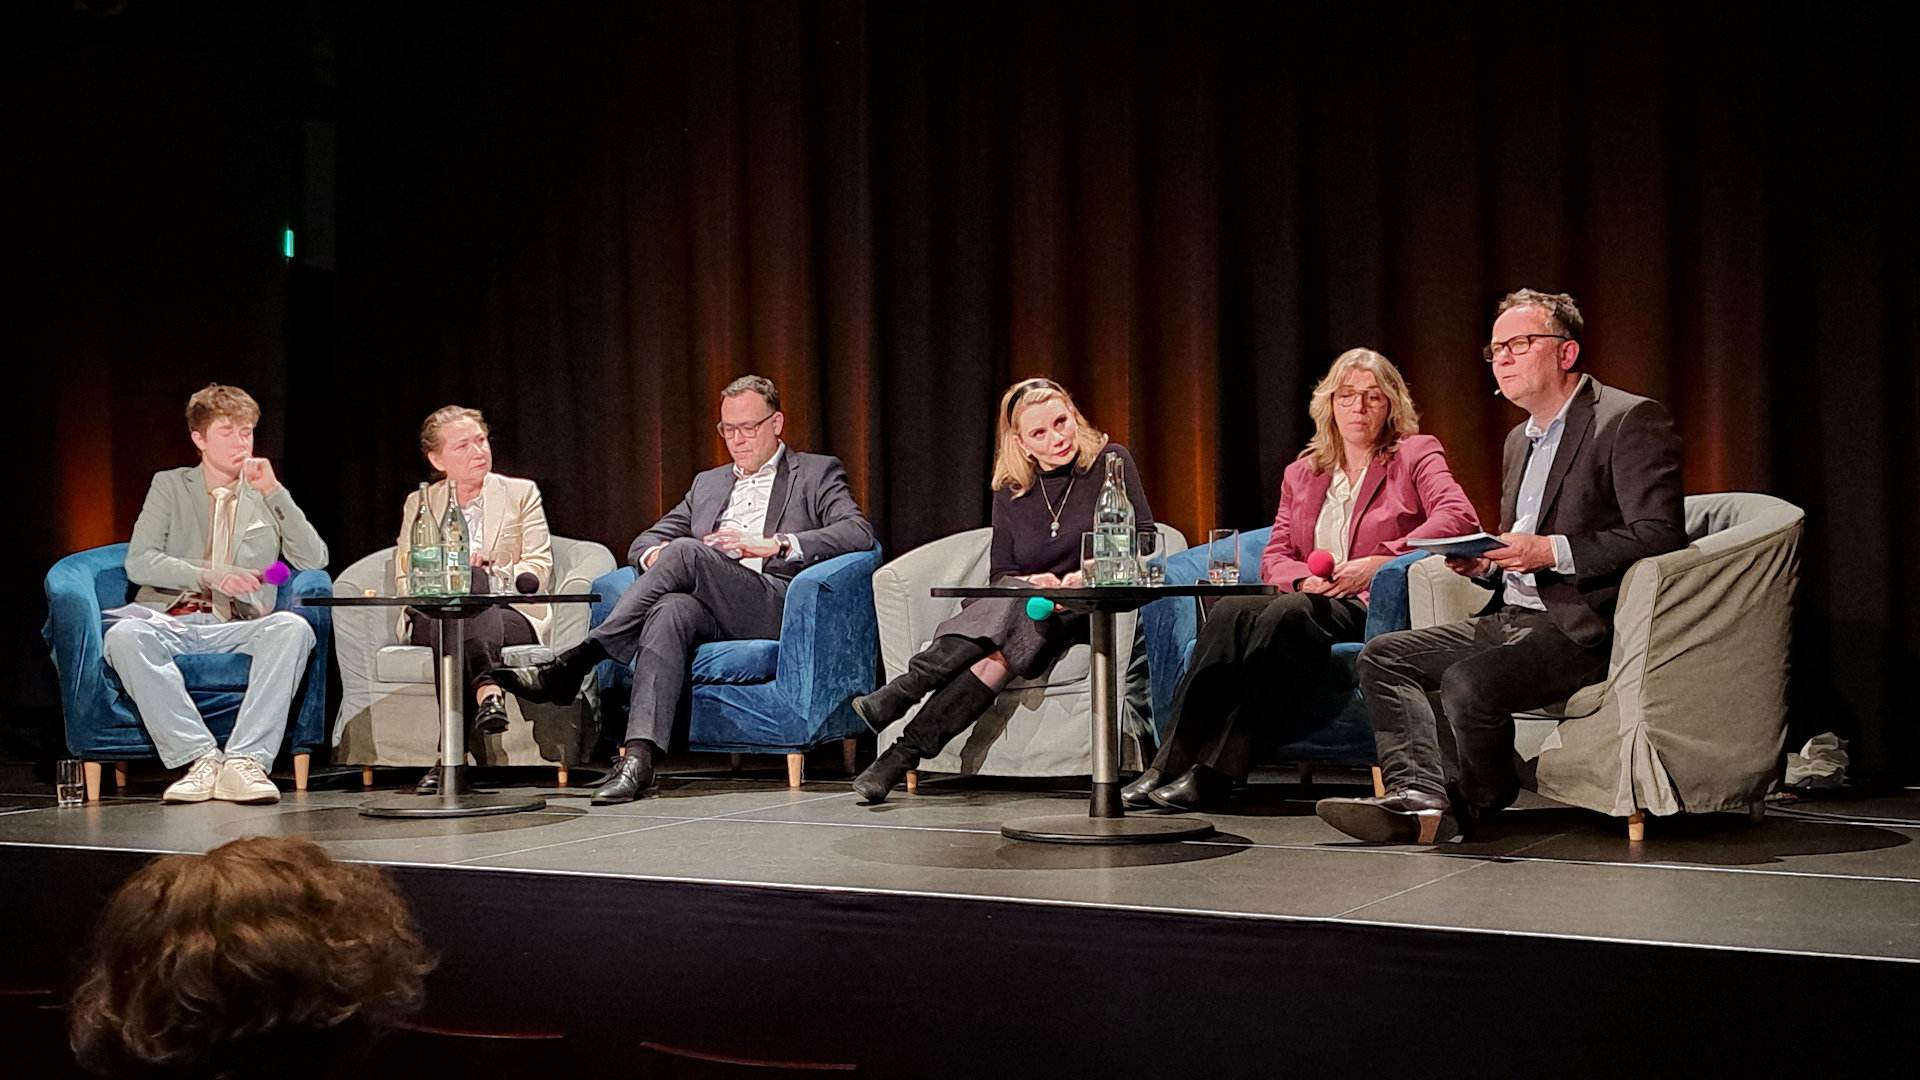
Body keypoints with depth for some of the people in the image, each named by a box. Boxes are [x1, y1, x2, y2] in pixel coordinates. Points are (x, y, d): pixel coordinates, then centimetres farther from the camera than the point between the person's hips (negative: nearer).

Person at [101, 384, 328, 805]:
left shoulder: (267, 496, 19)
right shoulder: (169, 485, 16)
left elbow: (315, 561, 5)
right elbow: (139, 562, 1)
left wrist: (274, 492, -2)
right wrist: (210, 575, -15)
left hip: (239, 628, 1)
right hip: (171, 621, 0)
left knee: (293, 627, -33)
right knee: (123, 635, -35)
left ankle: (246, 759, -38)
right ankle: (200, 758, -36)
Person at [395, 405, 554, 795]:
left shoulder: (522, 493, 16)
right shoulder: (418, 504, 19)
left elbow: (539, 569, 5)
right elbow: (404, 580, 9)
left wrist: (493, 574, -15)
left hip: (510, 616, -1)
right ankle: (487, 689, -58)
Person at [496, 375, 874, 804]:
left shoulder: (817, 473, 16)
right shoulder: (708, 483, 31)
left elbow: (859, 532, -3)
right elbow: (643, 543, 28)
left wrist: (772, 544, -14)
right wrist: (655, 555, 0)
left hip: (775, 603, -4)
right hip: (708, 610, 4)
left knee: (686, 552, -30)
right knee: (671, 612, -34)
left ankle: (572, 664, -32)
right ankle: (639, 757, -49)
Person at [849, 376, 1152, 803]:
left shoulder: (1110, 463, 3)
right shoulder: (1011, 493, 12)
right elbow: (1000, 574, 11)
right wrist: (1031, 583, -13)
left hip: (1086, 611, -3)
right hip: (1018, 608, 3)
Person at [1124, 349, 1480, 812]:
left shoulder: (1416, 455, 9)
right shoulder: (1301, 473, 23)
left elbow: (1460, 517, -10)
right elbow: (1274, 556, 16)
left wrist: (1381, 560, -20)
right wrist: (1303, 580, -9)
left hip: (1372, 609, -5)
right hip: (1310, 600, 5)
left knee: (1286, 615, -35)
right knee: (1231, 610, -28)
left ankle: (1211, 775, -41)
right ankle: (1171, 763, -37)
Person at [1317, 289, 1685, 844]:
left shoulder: (1632, 420, -8)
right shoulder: (1520, 440, 21)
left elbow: (1659, 535, -18)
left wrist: (1551, 551, -24)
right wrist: (1484, 561, 5)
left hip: (1583, 626, -9)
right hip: (1510, 619, 10)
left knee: (1468, 683, -30)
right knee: (1382, 656, -2)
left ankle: (1480, 802, -3)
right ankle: (1418, 796, -18)